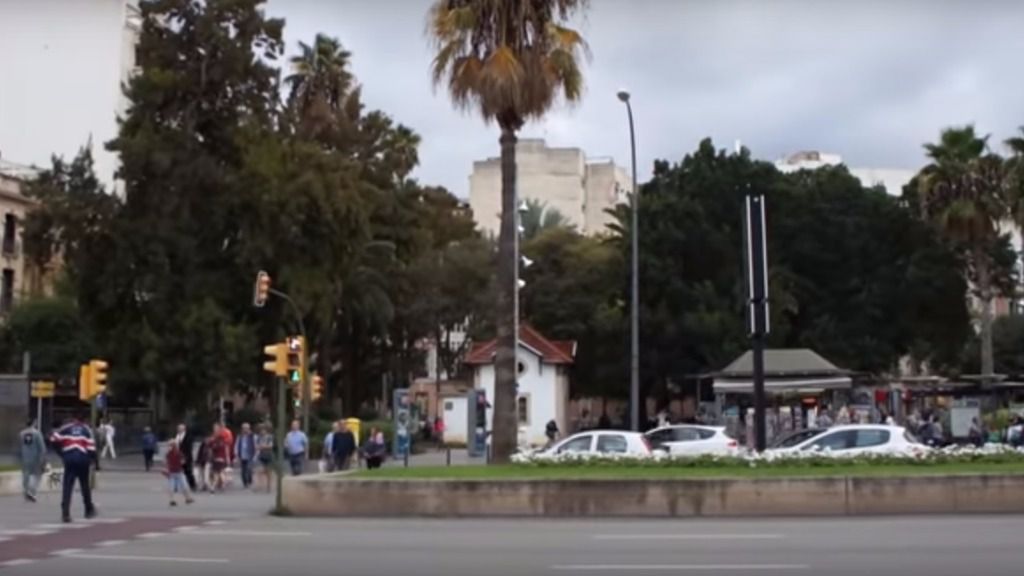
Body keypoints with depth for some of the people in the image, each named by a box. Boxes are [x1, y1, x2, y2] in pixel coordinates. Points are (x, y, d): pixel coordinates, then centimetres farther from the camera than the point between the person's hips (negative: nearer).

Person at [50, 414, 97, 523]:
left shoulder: (65, 428, 15)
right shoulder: (86, 430, 14)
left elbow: (54, 440, 2)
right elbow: (91, 448, 1)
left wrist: (61, 453, 12)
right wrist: (93, 458, 10)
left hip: (69, 458, 0)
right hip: (82, 458, 0)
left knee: (67, 486, -1)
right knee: (85, 485, 16)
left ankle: (65, 513, -14)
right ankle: (89, 510, 28)